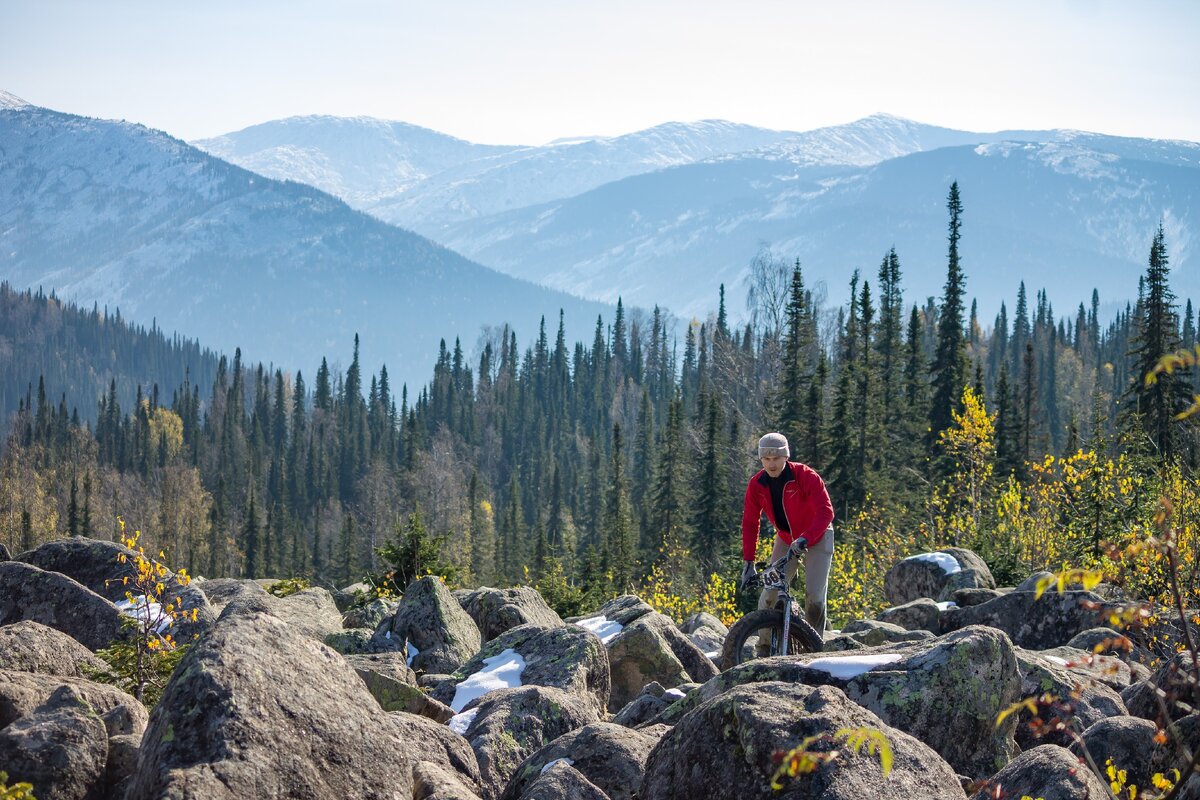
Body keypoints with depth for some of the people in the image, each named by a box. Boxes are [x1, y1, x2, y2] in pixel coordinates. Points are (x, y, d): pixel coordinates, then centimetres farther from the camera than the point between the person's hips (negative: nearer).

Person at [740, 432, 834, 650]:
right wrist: (748, 562, -16)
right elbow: (750, 523, -9)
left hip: (816, 538, -4)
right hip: (786, 540, 4)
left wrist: (805, 539, -48)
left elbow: (825, 512, -33)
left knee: (814, 595, -14)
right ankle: (764, 647, 6)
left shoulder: (806, 476, -26)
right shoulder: (756, 485, -14)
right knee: (769, 594, -7)